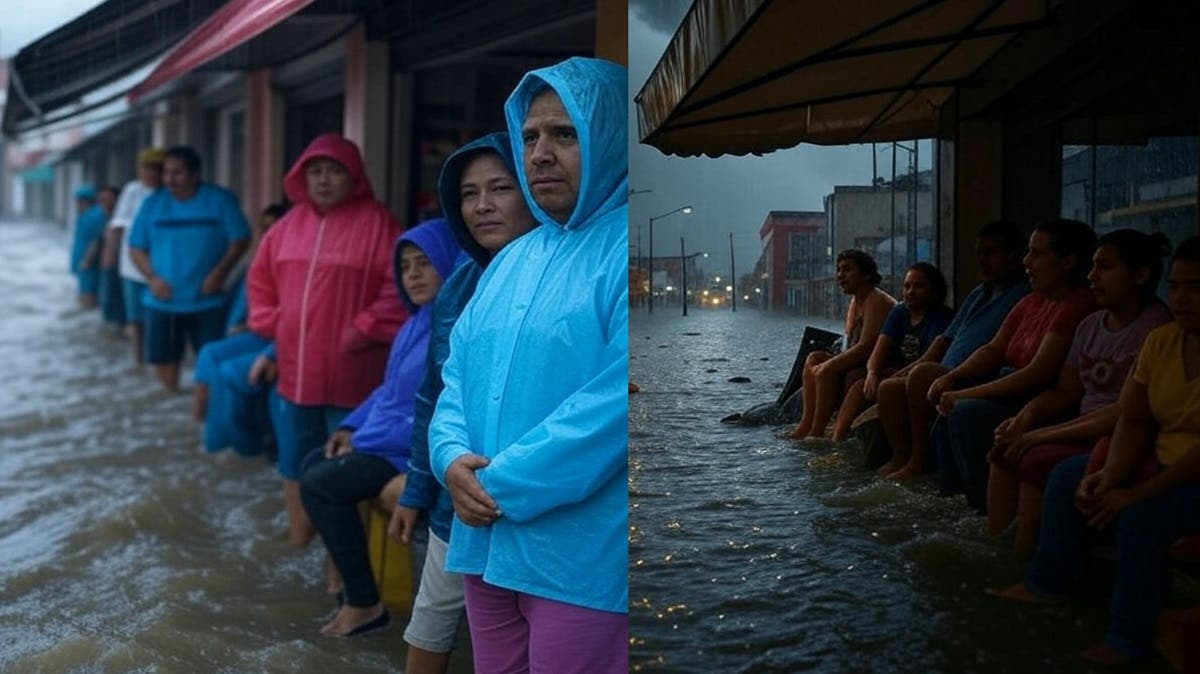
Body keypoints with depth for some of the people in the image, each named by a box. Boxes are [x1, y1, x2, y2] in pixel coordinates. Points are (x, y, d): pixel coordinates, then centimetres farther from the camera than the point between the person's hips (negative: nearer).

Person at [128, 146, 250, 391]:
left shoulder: (220, 200, -5)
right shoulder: (153, 203, 4)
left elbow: (240, 240, -4)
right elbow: (136, 247, 8)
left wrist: (219, 273, -16)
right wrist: (152, 277, -8)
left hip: (207, 300, -3)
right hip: (162, 302, 3)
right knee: (163, 359, 6)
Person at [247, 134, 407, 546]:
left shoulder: (376, 222, -9)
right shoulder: (290, 223, 10)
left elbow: (400, 285, -14)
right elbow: (261, 278, 19)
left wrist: (364, 329, -15)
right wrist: (270, 327, 9)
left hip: (350, 377, -6)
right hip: (293, 372, 6)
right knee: (295, 464, 19)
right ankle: (298, 541, 38)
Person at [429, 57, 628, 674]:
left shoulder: (624, 250, -12)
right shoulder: (512, 259, 15)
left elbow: (615, 401, -21)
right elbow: (458, 373, 14)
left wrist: (505, 486, -16)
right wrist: (453, 458, -6)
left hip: (580, 555, -7)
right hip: (485, 540, 8)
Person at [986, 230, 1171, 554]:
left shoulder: (1155, 329, -14)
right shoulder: (1091, 324, 11)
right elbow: (1064, 392, 15)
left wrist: (1045, 434, -21)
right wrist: (1028, 414, -8)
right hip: (1085, 431, 8)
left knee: (1037, 460, -27)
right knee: (1004, 449, -12)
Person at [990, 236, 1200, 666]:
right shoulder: (1161, 341, 1)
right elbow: (1134, 422, 0)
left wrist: (1137, 493, -27)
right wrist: (1110, 476, -16)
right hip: (1164, 466, 9)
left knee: (1142, 515, -31)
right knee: (1069, 474, 5)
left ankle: (1129, 637, -16)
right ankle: (1048, 582, 17)